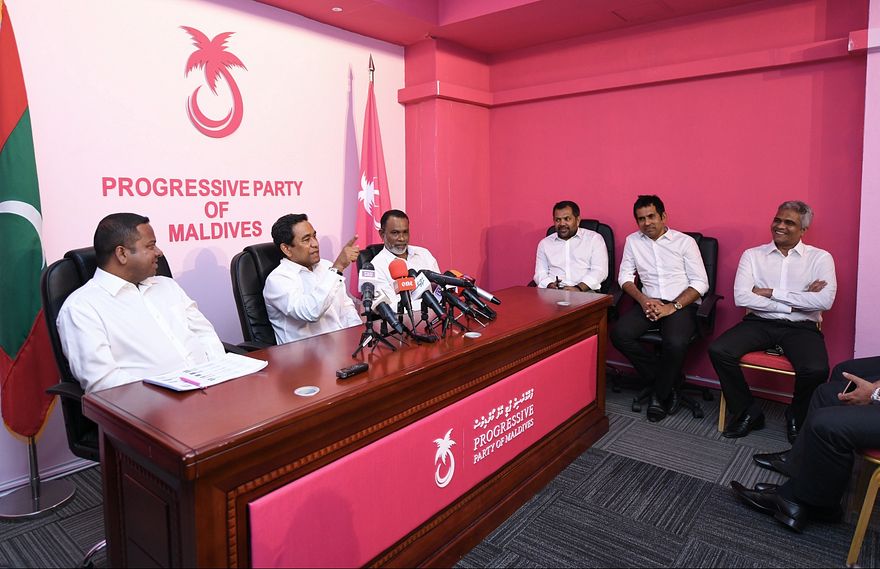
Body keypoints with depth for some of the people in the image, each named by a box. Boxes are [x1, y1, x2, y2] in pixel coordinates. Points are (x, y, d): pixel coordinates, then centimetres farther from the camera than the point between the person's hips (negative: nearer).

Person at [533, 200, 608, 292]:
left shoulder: (594, 238, 11)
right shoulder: (544, 243, 20)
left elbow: (600, 270, 0)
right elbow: (541, 273, 13)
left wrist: (579, 288, -17)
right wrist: (550, 285, -10)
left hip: (585, 292, -1)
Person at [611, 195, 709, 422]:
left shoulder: (685, 241, 2)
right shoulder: (632, 241, 11)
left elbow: (701, 283, -2)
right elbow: (625, 276, 9)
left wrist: (673, 307, -15)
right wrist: (643, 299, -9)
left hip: (682, 304, -3)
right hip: (649, 302, 3)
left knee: (675, 343, -33)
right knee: (619, 334, -25)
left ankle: (661, 395, -4)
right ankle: (667, 381, -4)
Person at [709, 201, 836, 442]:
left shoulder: (820, 258, 7)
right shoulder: (753, 255, 9)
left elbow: (825, 301, -10)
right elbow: (741, 297, -7)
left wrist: (771, 292, -10)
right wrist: (796, 302, -9)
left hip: (801, 327, -1)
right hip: (759, 323, 1)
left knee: (816, 370, -30)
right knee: (718, 350, -24)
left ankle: (797, 418, 5)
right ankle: (747, 412, -1)